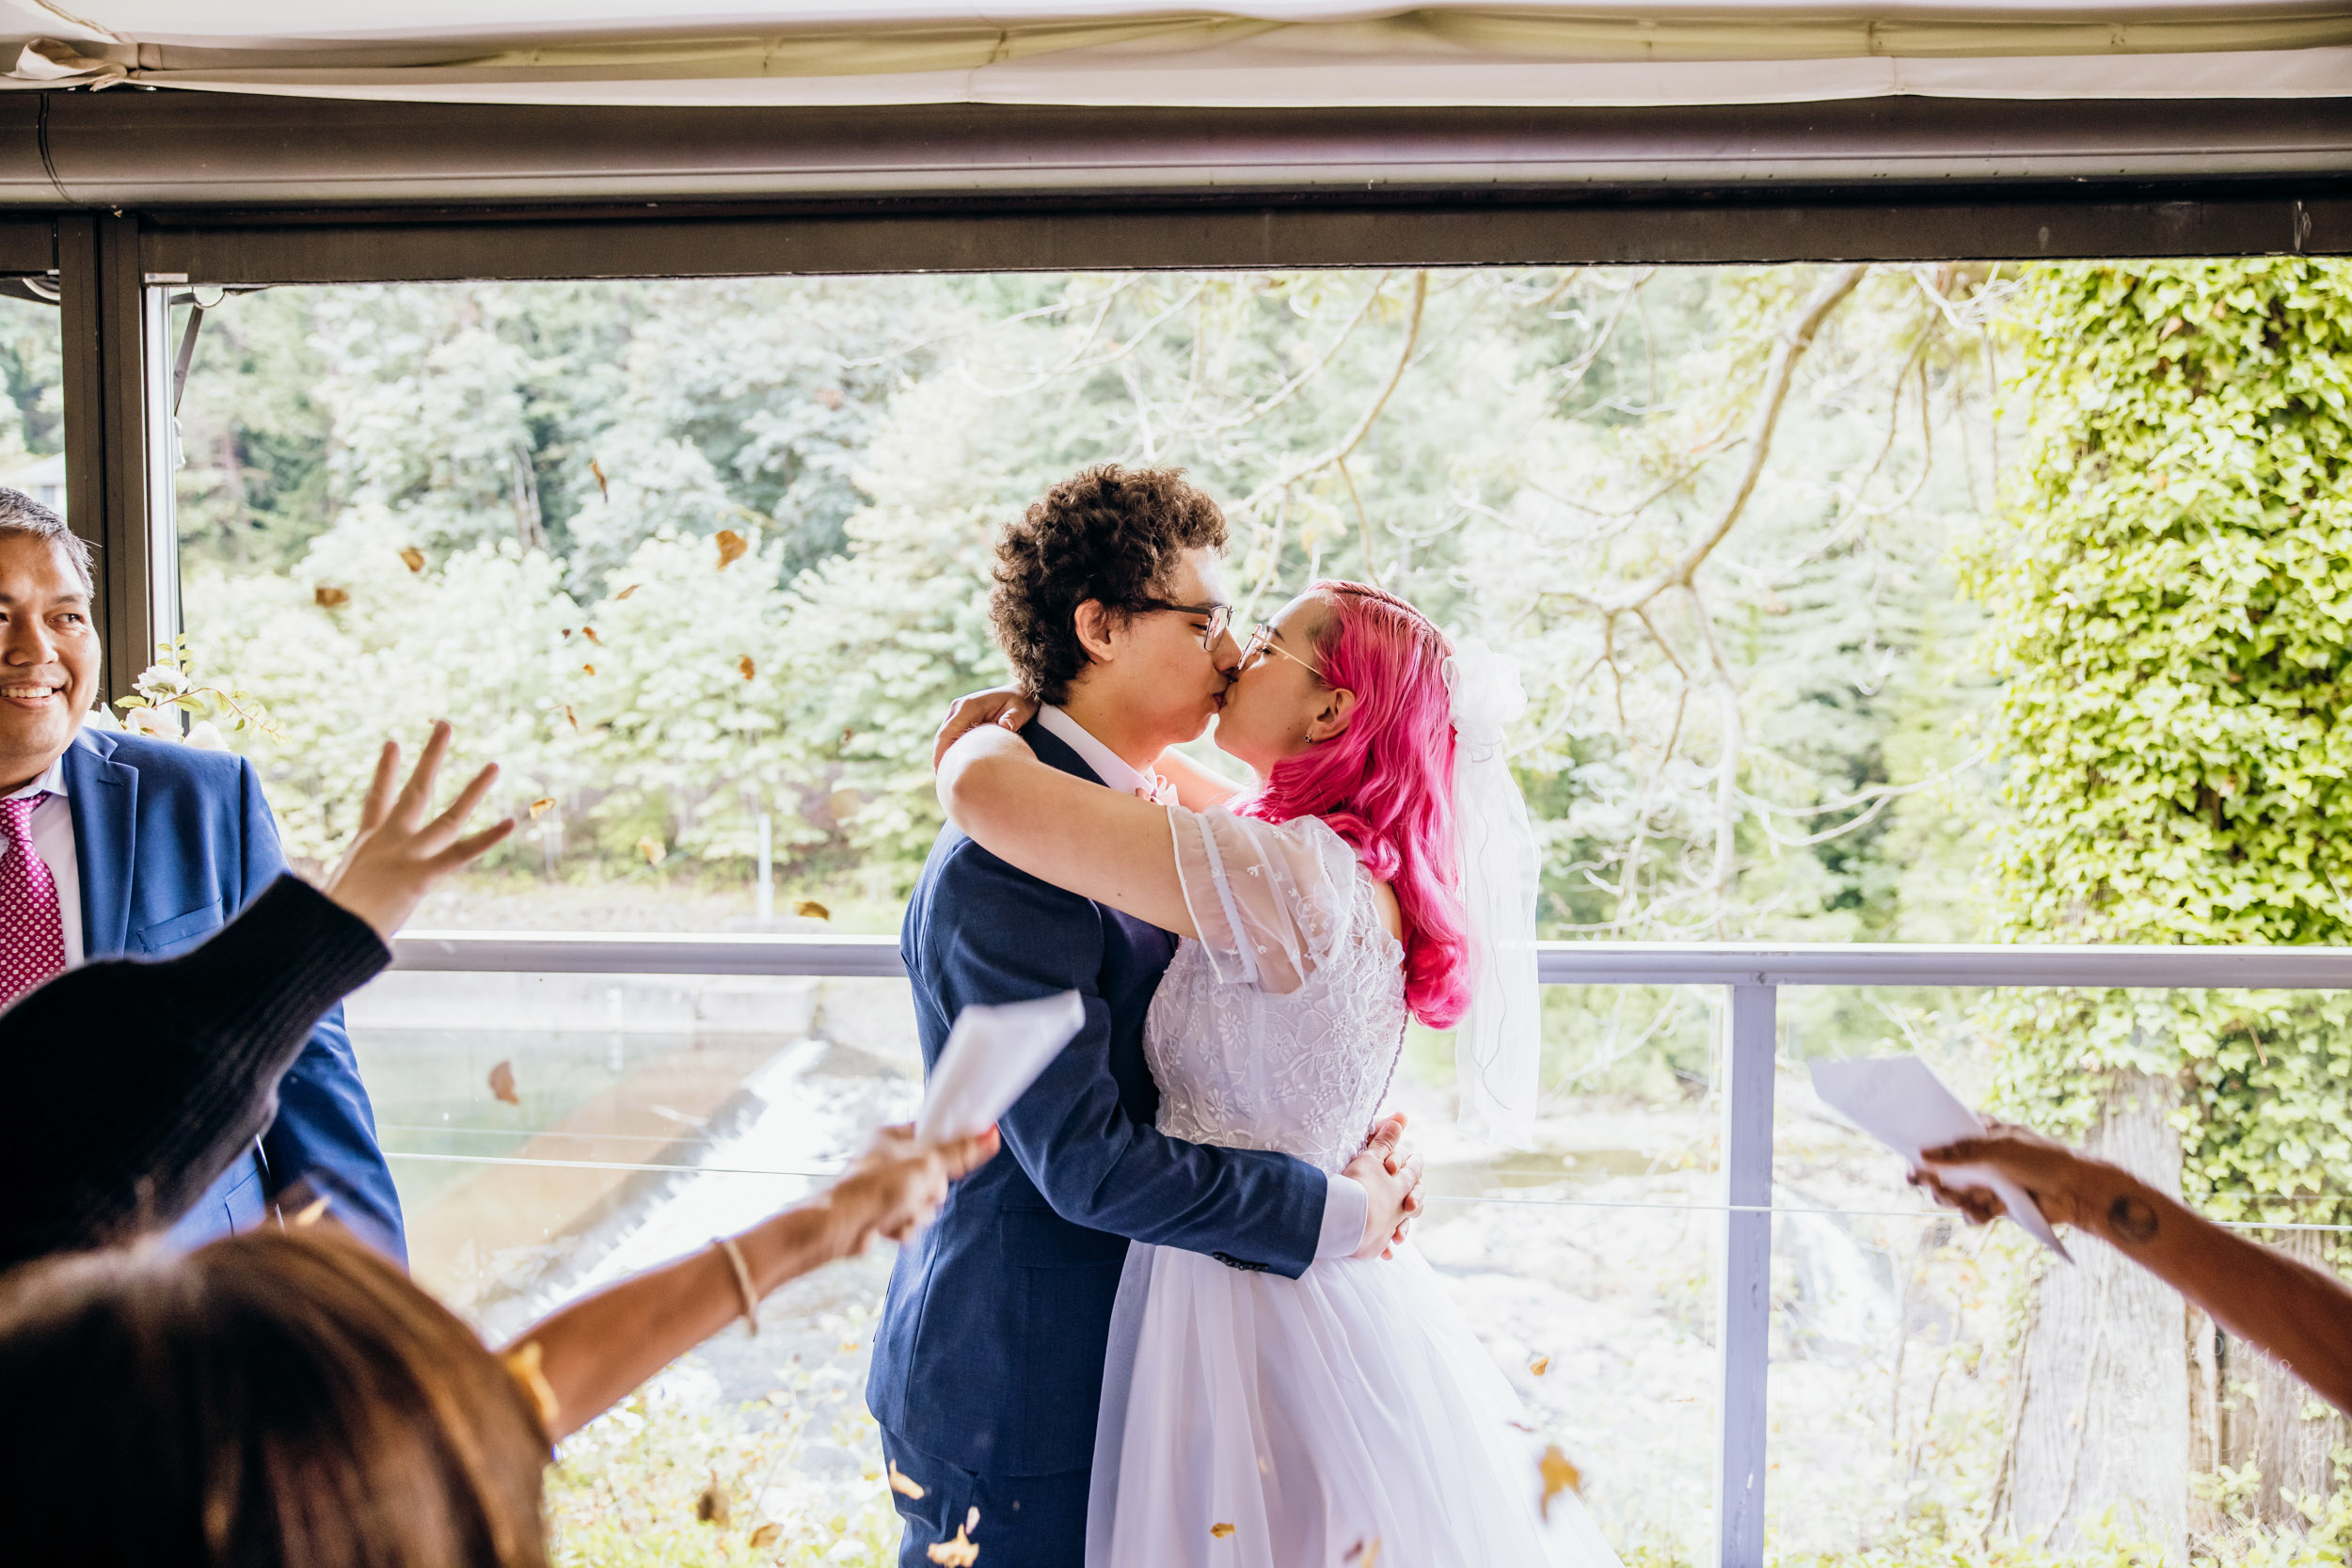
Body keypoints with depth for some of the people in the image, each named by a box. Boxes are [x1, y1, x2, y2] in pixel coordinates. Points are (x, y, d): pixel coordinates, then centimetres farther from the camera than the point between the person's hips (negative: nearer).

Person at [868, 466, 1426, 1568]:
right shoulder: (1006, 863, -23)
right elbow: (1085, 1158, -25)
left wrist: (1342, 1144, -4)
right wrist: (1331, 1209, -18)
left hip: (1104, 1351, 9)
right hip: (1011, 1394, -9)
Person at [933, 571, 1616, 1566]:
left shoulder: (1287, 877, -24)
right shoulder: (1360, 871, 3)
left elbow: (984, 789, -28)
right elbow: (1223, 808, 28)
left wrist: (990, 734, -6)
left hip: (1252, 1314, -9)